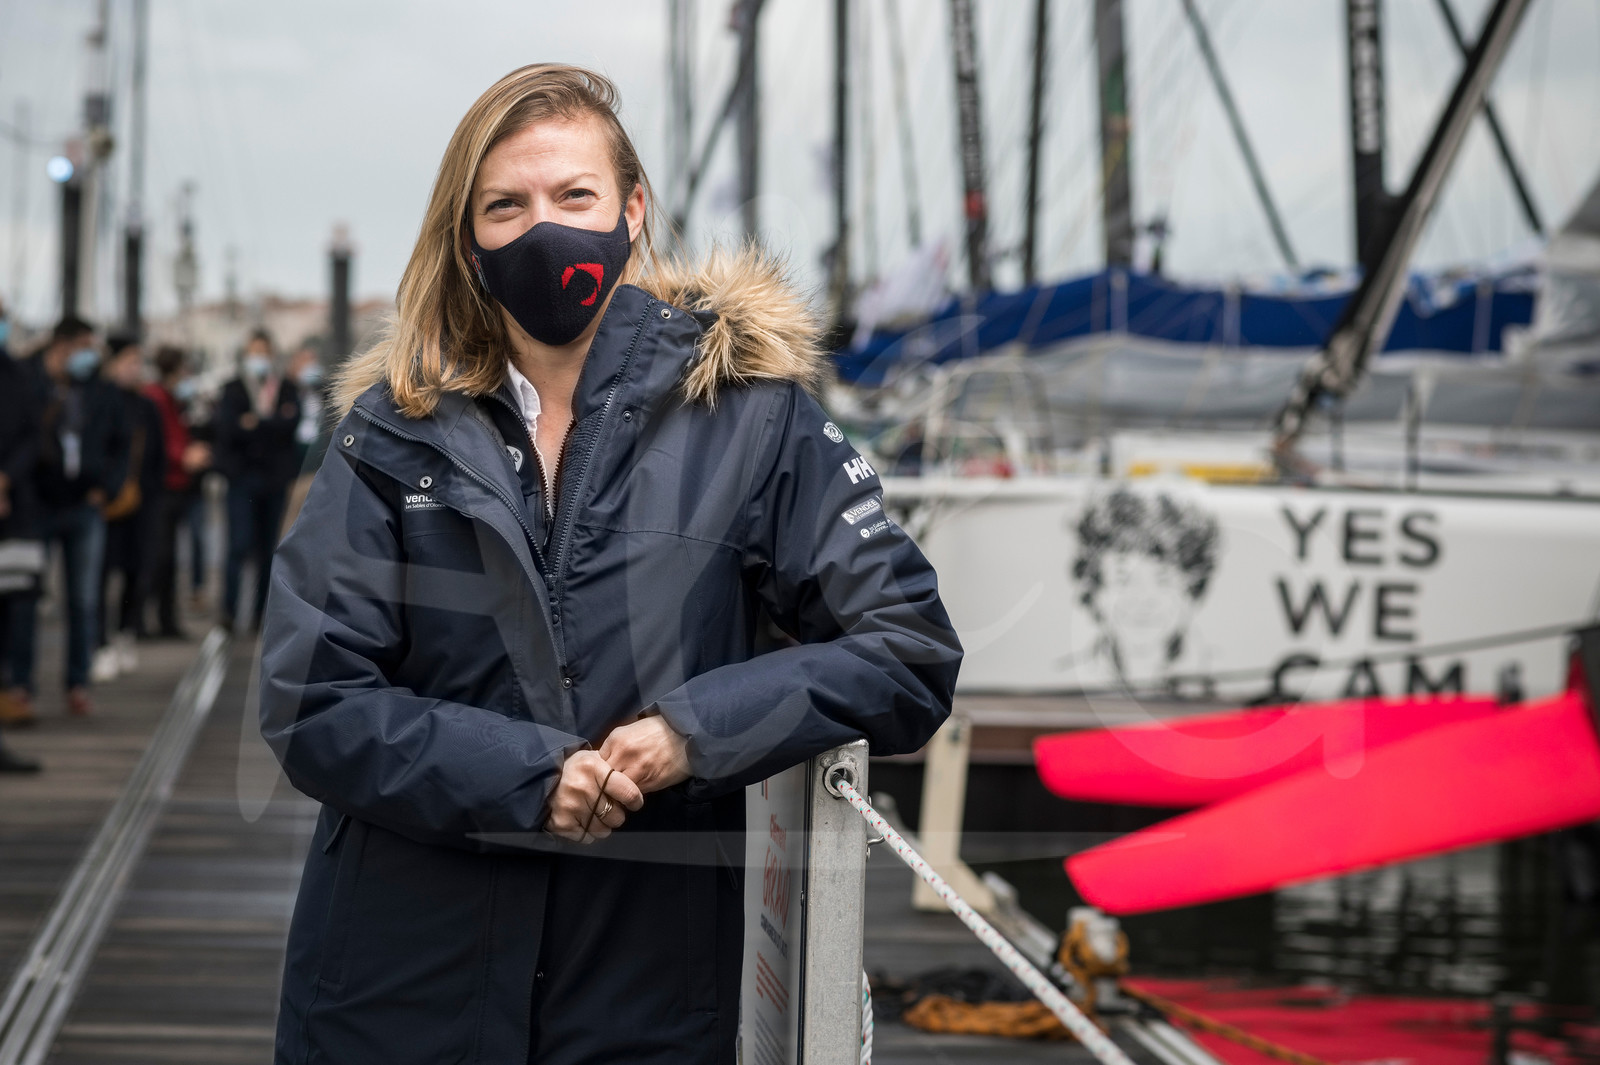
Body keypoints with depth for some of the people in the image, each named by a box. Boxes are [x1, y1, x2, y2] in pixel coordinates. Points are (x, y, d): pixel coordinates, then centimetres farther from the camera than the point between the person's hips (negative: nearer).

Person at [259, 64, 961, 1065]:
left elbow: (911, 651, -4)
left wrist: (699, 730, -17)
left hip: (647, 980, -1)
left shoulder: (744, 410, -3)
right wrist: (525, 775, -18)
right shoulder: (397, 429, 0)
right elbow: (310, 700, -5)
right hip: (401, 975, 1)